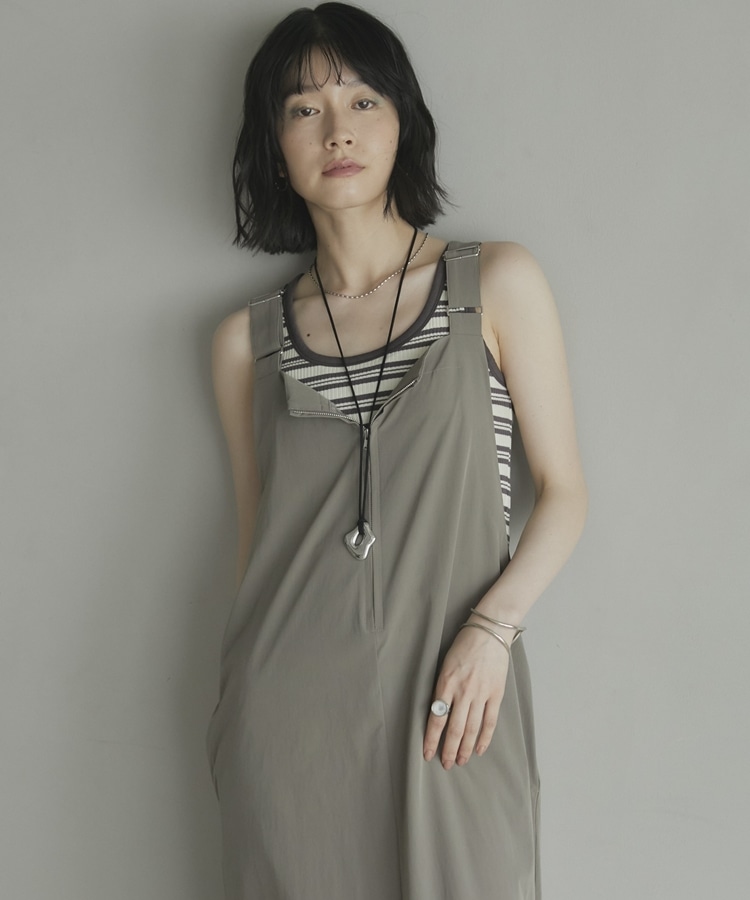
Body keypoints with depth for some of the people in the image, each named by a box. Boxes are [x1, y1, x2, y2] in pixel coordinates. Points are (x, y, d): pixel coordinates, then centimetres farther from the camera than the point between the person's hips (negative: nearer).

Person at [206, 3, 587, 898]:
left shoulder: (496, 284, 1)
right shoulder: (248, 339, 6)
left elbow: (564, 492, 1)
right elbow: (257, 531, 12)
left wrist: (492, 625, -13)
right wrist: (241, 696, 14)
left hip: (449, 704, -1)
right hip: (290, 710, 2)